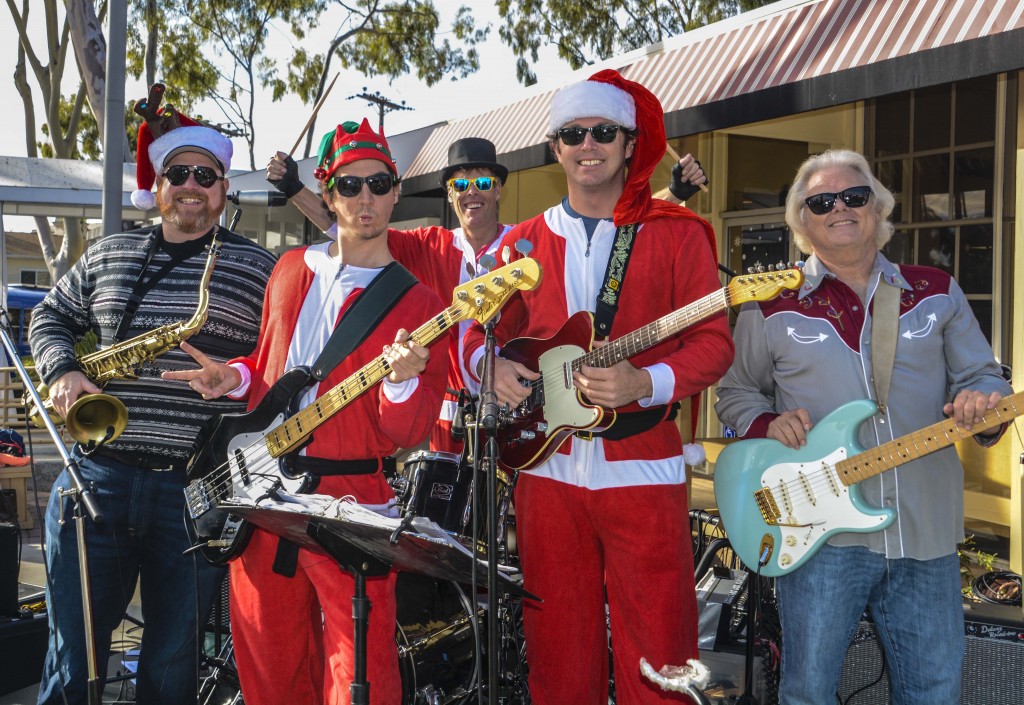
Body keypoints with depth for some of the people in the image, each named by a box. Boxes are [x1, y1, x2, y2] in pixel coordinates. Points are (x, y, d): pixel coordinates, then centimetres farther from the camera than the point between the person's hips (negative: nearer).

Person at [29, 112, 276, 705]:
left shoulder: (257, 268, 3)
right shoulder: (108, 255, 13)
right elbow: (50, 317, 21)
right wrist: (62, 370, 3)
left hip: (199, 491, -2)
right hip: (100, 474, 3)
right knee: (73, 655, 9)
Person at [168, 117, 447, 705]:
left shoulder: (416, 302, -4)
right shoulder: (291, 270, 11)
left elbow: (408, 436, -11)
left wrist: (401, 381, -30)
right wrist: (238, 379, 3)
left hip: (351, 499, -5)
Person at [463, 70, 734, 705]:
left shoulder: (677, 233, 1)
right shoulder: (524, 242, 12)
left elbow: (713, 342, -5)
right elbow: (482, 328, 17)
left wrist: (644, 384, -21)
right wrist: (491, 362, -6)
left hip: (641, 467, -3)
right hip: (547, 465, 3)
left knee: (656, 643, 2)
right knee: (558, 640, 12)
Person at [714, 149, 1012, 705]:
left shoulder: (937, 293, 10)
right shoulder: (771, 308, 5)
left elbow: (983, 377, 13)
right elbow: (735, 392, 13)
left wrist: (979, 402, -11)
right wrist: (768, 425, -8)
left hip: (925, 530, 2)